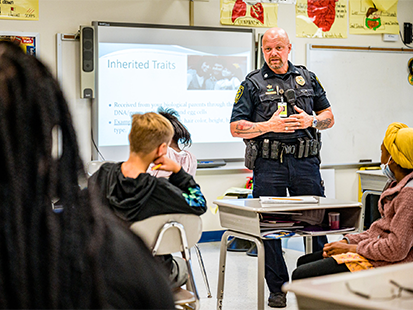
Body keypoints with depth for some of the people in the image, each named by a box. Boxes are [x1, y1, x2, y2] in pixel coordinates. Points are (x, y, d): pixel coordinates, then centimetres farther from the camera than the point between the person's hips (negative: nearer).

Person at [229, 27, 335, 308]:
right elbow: (236, 128, -1)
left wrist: (311, 121, -5)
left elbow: (329, 116, 16)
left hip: (305, 161, 2)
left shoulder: (308, 78, 14)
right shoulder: (253, 84, 5)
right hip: (269, 164, -2)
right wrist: (269, 126, -14)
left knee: (316, 221, 1)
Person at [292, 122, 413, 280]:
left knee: (301, 276, -15)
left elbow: (396, 249, -25)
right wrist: (347, 241, 5)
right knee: (304, 262, 15)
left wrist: (352, 248, -15)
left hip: (382, 266, -11)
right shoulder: (397, 184, 11)